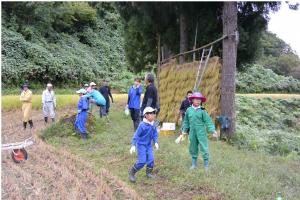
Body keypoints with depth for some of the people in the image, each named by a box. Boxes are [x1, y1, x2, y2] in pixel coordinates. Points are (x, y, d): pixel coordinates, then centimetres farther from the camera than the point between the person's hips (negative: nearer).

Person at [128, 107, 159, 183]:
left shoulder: (153, 125, -3)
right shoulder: (142, 125, -22)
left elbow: (155, 134, 8)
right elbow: (136, 135, -19)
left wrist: (156, 142, -5)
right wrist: (133, 145, -23)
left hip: (149, 145, 6)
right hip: (141, 145, -6)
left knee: (151, 159, 3)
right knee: (142, 161, -10)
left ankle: (149, 173, 26)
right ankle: (131, 173, 8)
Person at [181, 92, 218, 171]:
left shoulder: (202, 111, -5)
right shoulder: (189, 110, 4)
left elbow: (208, 121, -6)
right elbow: (186, 121, 15)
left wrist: (213, 130, -14)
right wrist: (184, 130, 17)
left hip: (201, 132, -3)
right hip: (192, 132, 3)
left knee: (204, 149, -2)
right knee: (193, 149, 13)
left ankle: (206, 165, 9)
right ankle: (194, 164, 28)